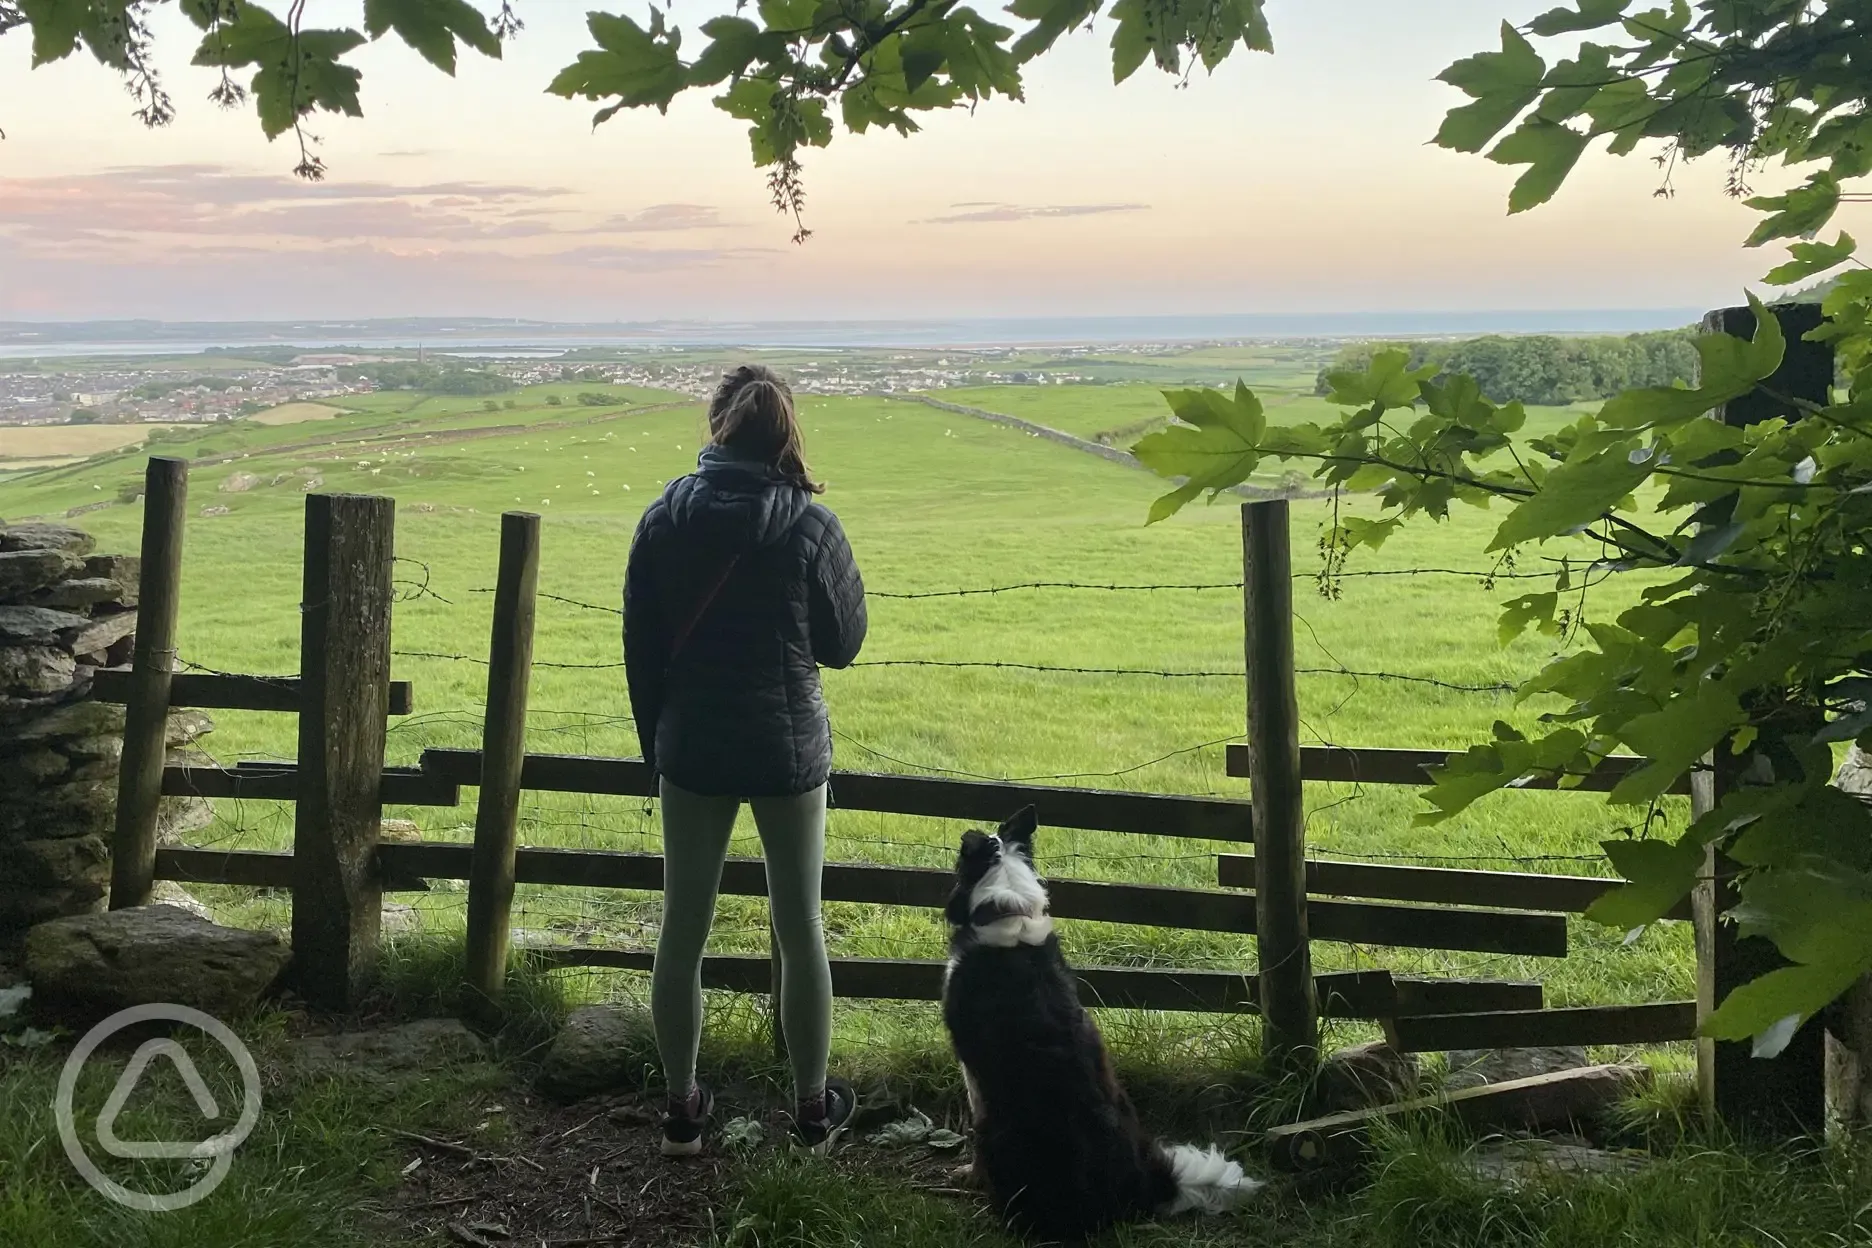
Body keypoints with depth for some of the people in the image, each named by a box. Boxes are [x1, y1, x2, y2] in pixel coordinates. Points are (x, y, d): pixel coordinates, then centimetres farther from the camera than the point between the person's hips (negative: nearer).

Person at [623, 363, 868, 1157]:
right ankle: (813, 1107, 24)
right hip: (788, 751, -1)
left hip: (693, 752, 2)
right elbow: (844, 642, -2)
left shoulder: (665, 518, -5)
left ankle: (682, 1109, 23)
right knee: (800, 927, 13)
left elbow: (641, 648, 1)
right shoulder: (808, 523, -13)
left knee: (682, 929, 13)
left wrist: (657, 745, 13)